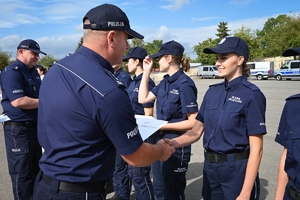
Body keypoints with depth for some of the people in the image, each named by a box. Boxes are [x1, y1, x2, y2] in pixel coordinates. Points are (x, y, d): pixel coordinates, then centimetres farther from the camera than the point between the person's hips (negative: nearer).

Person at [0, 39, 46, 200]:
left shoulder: (33, 72, 14)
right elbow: (17, 101, -27)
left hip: (34, 126, 10)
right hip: (18, 129, -9)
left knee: (35, 168, 20)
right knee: (21, 171, 3)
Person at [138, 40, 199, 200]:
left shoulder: (184, 84, -19)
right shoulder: (165, 82, 6)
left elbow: (193, 122, -20)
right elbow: (143, 99, 9)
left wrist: (163, 126, -22)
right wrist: (146, 72, 7)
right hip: (159, 141, 8)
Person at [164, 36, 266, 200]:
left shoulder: (251, 94, -14)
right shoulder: (212, 91, 4)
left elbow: (256, 149, -15)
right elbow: (196, 132, 4)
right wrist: (171, 143, -14)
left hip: (237, 169, -6)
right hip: (210, 167, 6)